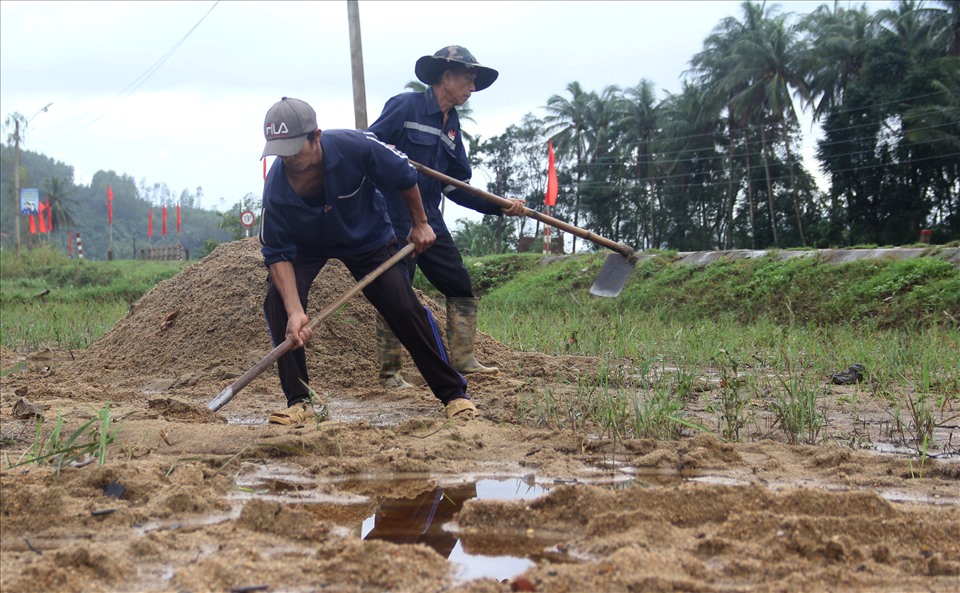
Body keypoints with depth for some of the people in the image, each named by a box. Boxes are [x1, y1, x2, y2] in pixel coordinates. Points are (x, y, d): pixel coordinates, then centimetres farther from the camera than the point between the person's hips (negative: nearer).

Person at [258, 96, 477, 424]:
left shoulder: (354, 147, -36)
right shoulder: (275, 188, -32)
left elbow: (404, 176, -17)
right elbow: (277, 254, -27)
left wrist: (420, 224, -4)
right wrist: (295, 311, -38)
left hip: (368, 237, -1)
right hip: (308, 245, 1)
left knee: (405, 308, -8)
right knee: (278, 301, -21)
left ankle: (454, 393, 7)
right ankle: (297, 401, -10)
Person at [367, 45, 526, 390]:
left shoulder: (452, 126, 15)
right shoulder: (405, 106, -7)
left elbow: (457, 188, 14)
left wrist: (500, 207, 4)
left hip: (430, 222, 8)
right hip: (394, 221, -8)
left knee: (461, 288, 6)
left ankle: (462, 359, 13)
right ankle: (390, 373, 6)